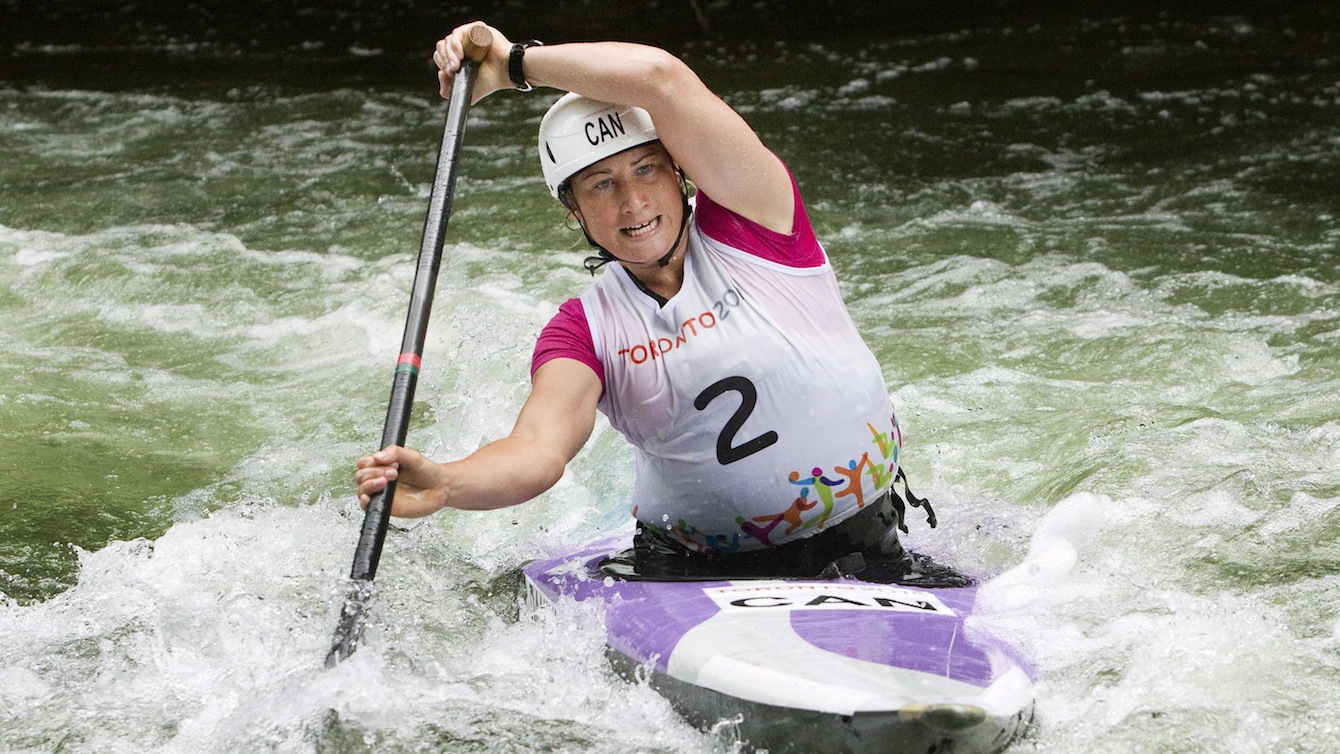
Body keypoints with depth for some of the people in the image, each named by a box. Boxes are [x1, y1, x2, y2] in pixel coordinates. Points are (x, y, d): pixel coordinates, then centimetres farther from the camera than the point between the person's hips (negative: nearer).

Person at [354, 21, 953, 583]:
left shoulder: (746, 226, -7)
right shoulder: (585, 331, -1)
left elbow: (661, 77, -21)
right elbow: (539, 449, -22)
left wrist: (514, 63, -12)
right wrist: (443, 485, -42)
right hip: (691, 571, 2)